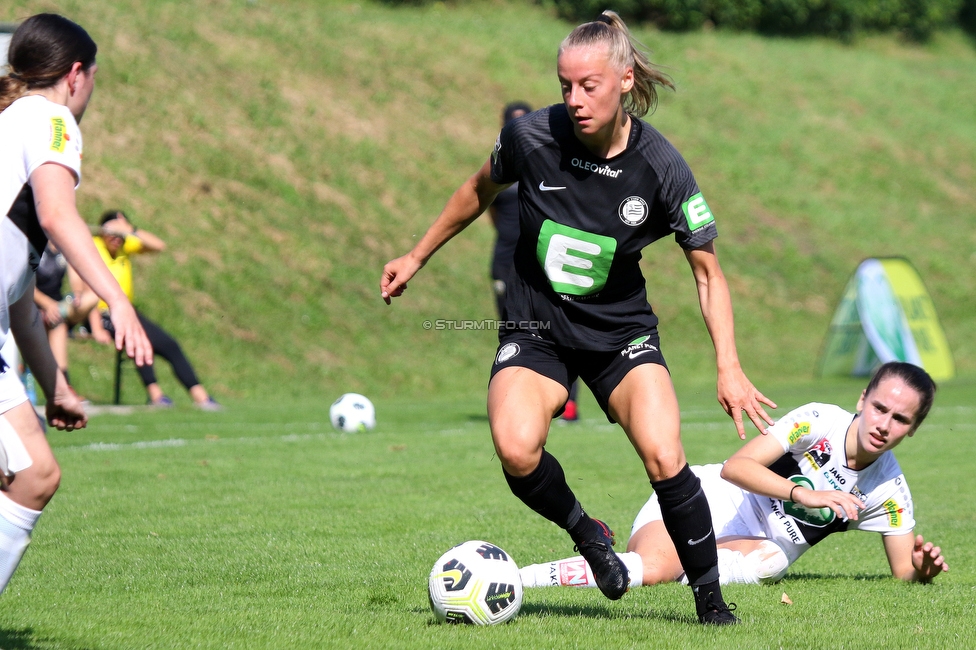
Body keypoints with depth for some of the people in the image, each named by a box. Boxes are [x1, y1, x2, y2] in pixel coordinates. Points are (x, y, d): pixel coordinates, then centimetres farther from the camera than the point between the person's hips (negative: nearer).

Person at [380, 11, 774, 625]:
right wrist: (417, 257, 16)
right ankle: (586, 533, 4)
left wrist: (729, 367, -16)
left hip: (622, 331, 0)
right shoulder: (530, 137, -15)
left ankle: (710, 597, -1)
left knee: (664, 458, -21)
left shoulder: (661, 167, -16)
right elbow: (479, 192, 9)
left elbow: (707, 270, -6)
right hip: (536, 331, 0)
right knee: (516, 451, -28)